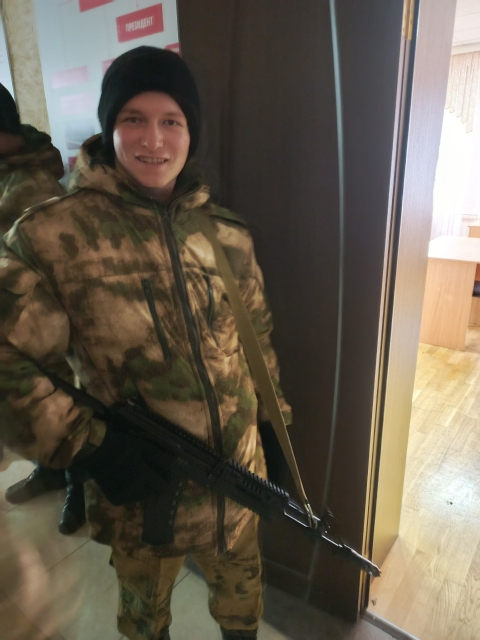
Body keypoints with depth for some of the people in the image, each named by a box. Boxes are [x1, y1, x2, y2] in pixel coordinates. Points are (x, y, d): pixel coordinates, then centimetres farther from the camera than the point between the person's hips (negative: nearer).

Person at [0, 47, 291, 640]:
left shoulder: (225, 232, -4)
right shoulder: (50, 235, -17)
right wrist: (87, 446, -21)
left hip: (239, 473, 4)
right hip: (140, 486, -3)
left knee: (240, 581, 31)